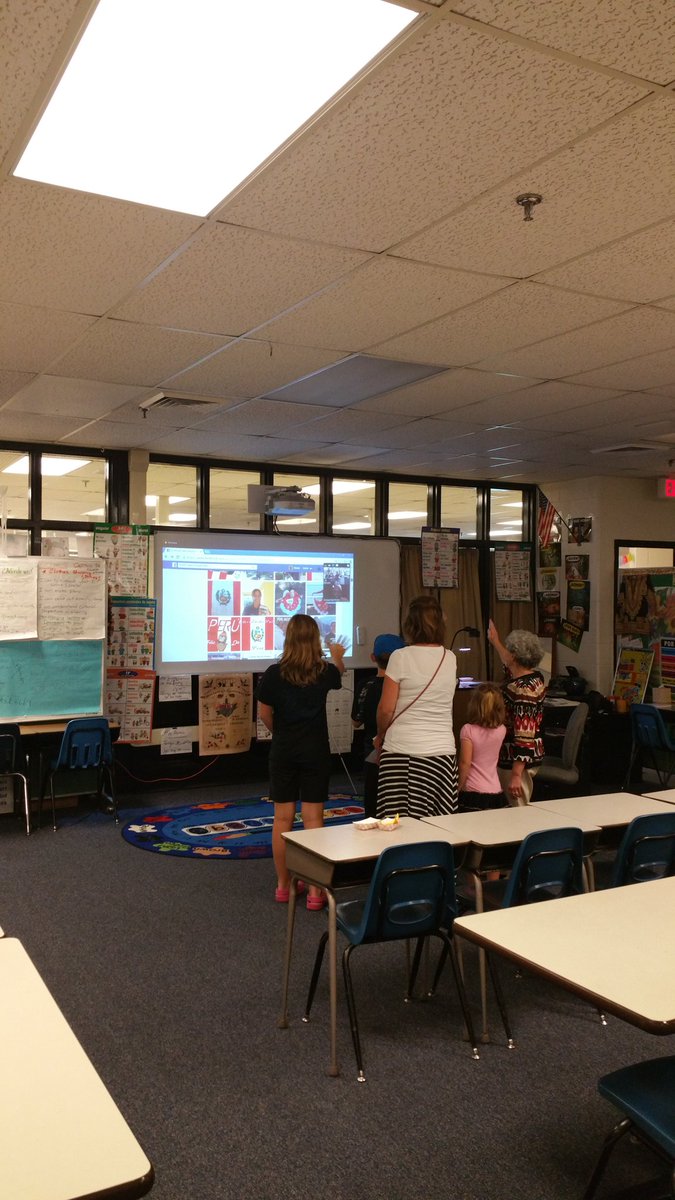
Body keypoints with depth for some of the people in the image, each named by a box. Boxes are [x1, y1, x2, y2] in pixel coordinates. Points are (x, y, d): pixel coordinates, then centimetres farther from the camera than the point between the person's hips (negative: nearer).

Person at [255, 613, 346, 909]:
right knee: (313, 819, 2)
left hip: (283, 752, 0)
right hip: (315, 751, 0)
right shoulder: (324, 671, -4)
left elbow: (264, 713, -3)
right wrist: (337, 657, 43)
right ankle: (315, 891, 5)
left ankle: (283, 885, 21)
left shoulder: (275, 673, -9)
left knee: (283, 819, 9)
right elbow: (339, 674, 21)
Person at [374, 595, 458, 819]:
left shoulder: (401, 657, -7)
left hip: (402, 749, -4)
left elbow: (386, 709, -6)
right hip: (442, 751, 4)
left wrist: (380, 736, 12)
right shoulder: (450, 659, 6)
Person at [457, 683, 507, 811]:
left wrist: (458, 787, -4)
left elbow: (465, 763, -14)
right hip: (495, 792, 4)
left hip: (472, 792, -4)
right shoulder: (501, 730, 0)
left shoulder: (468, 730, -11)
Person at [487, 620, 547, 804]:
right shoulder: (535, 678, 6)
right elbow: (511, 666, 31)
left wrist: (516, 774, -27)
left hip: (516, 760, -10)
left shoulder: (522, 689, -23)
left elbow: (524, 736, -26)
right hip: (531, 756, 10)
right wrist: (495, 641, 42)